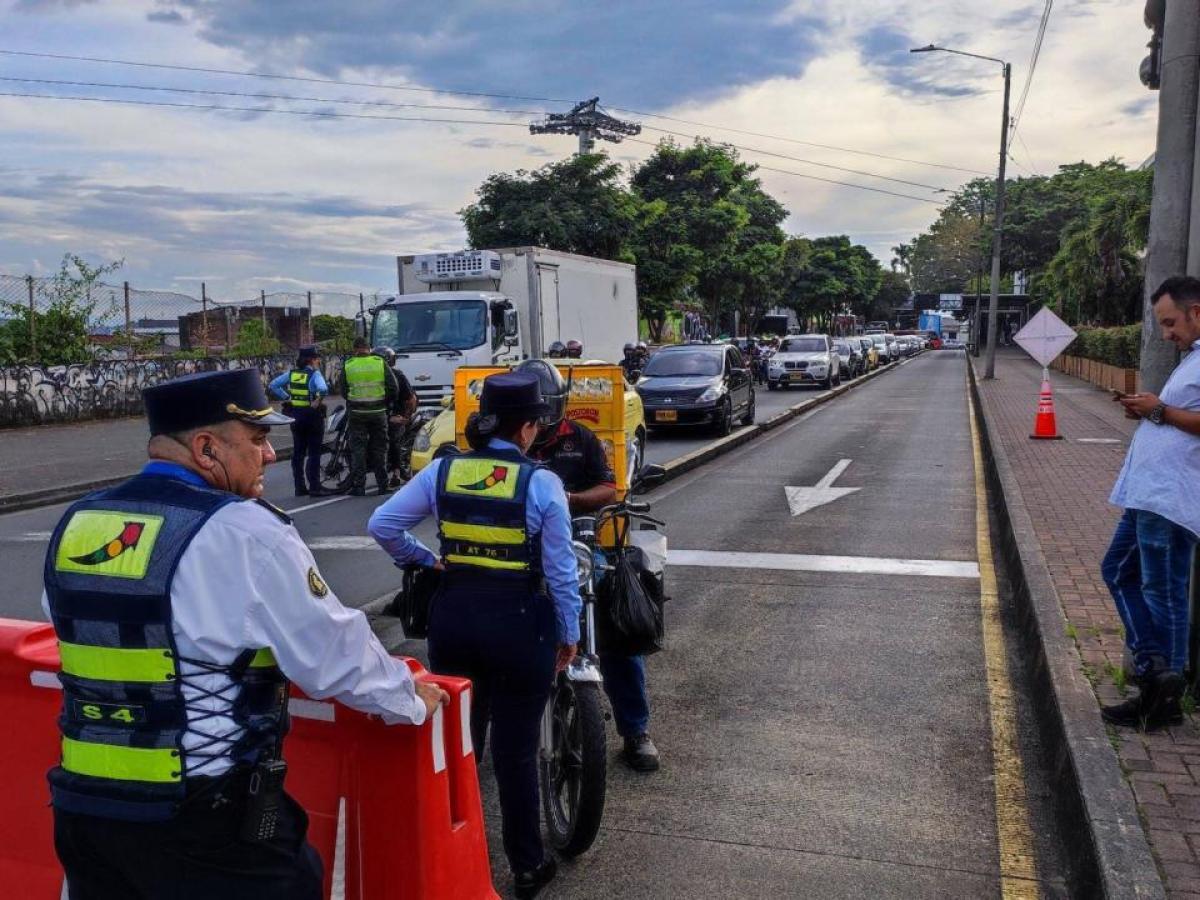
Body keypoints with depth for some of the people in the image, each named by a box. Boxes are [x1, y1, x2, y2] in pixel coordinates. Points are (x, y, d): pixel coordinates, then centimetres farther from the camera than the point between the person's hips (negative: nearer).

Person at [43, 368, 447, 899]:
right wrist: (409, 700, 4)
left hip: (82, 809, 7)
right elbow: (336, 654, -13)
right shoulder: (243, 532, -18)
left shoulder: (76, 524, 2)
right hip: (204, 824, -6)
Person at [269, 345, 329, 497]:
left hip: (295, 415, 6)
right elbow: (323, 389, -31)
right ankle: (314, 487, -1)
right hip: (312, 415, -6)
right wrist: (318, 401, -16)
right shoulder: (315, 374, -13)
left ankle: (300, 487, 15)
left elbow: (274, 385, 3)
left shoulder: (291, 373, 5)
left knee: (298, 452, 12)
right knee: (314, 453, -1)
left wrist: (286, 397, 3)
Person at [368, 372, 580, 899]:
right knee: (516, 749, 9)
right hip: (518, 620, -3)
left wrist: (425, 560, 11)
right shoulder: (542, 483, -12)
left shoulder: (442, 472, -2)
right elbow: (560, 570, -8)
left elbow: (381, 525, -1)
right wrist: (569, 633, 3)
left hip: (453, 616, 4)